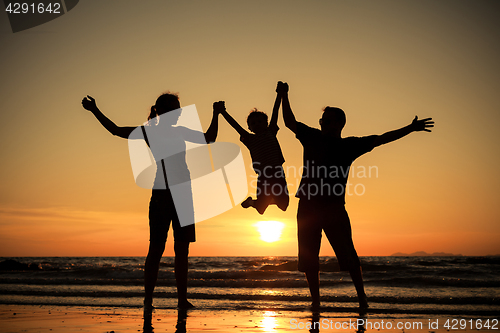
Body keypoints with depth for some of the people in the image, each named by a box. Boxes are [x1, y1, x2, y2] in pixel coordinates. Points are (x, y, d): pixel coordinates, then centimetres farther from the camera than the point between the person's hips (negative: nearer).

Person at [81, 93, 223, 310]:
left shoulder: (180, 132, 17)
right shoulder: (149, 132, 3)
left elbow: (209, 138, 30)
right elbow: (115, 130, 6)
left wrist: (216, 115, 27)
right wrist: (95, 111, 2)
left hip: (183, 195, 5)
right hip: (162, 195, -5)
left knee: (182, 250, 7)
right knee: (156, 249, -6)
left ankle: (182, 299, 13)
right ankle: (148, 301, 0)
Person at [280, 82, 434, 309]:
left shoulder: (349, 145, 6)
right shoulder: (312, 137, 12)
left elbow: (381, 139, 7)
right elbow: (290, 122, 21)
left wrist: (410, 129, 5)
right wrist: (284, 96, 17)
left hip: (334, 207, -2)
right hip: (308, 206, 2)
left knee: (348, 256, -4)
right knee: (308, 258, 4)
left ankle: (361, 297, 10)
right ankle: (315, 301, 16)